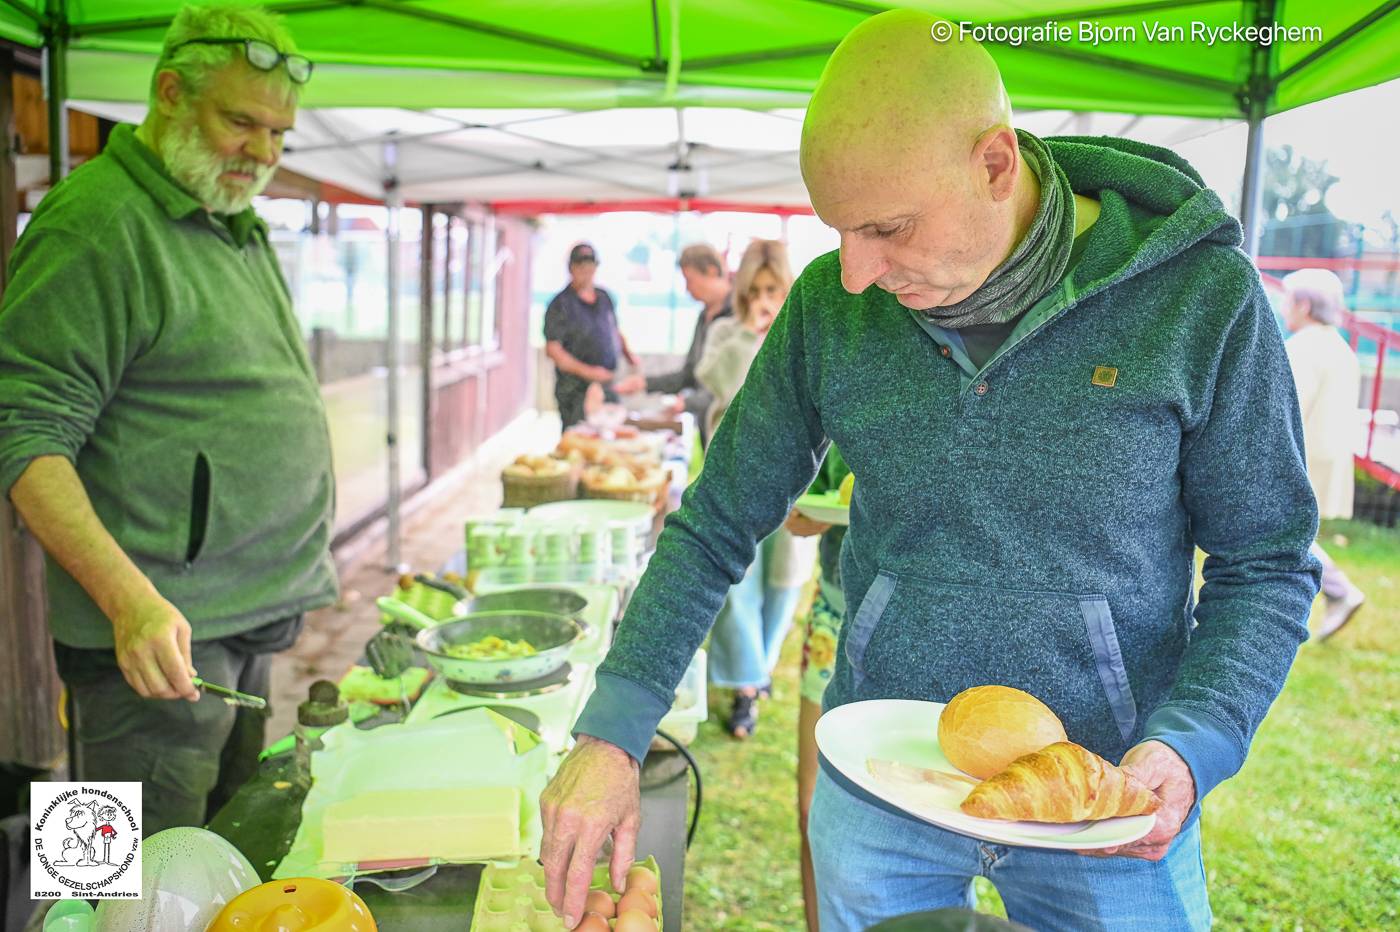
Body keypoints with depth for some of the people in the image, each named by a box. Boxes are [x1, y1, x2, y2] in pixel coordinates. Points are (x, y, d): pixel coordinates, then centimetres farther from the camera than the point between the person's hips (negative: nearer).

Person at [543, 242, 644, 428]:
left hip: (608, 388, 6)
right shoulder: (561, 305, -6)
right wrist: (586, 371, -22)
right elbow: (553, 349, -14)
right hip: (576, 391, -6)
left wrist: (628, 354, 9)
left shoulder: (604, 298, 13)